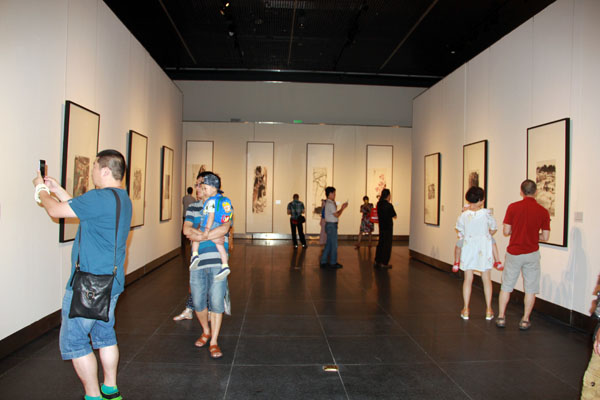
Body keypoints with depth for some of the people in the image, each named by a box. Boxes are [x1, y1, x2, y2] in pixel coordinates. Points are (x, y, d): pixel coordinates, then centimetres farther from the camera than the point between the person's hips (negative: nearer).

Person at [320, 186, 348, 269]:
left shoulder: (329, 203, 15)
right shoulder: (330, 204, -16)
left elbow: (335, 213, 15)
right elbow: (337, 215, -17)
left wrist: (342, 208, 10)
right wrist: (342, 208, -5)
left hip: (329, 225, 10)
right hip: (331, 225, -10)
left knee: (328, 244, 12)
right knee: (334, 244, 0)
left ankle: (324, 262, 15)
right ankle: (333, 263, 8)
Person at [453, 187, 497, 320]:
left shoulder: (463, 215, -8)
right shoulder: (486, 213, -11)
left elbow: (459, 230, 3)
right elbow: (493, 229, 2)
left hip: (468, 247, 1)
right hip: (484, 248, -1)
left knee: (468, 279, 8)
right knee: (486, 279, 10)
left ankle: (466, 310, 13)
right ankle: (488, 310, 17)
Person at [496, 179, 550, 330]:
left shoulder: (513, 207, -8)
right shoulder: (543, 211, -4)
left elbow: (506, 231, -6)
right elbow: (545, 237, -1)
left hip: (514, 252, 0)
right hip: (532, 254, 1)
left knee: (506, 286, 11)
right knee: (530, 288, 11)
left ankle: (501, 318, 15)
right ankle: (525, 320, 14)